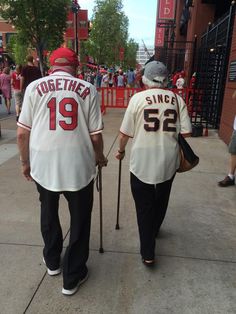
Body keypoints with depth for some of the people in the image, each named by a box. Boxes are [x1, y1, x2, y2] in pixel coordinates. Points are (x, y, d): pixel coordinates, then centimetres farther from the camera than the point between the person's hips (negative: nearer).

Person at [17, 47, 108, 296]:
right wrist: (99, 158, 15)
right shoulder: (88, 89, -1)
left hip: (42, 164, 2)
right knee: (79, 219, 15)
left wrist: (25, 162, 14)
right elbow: (95, 135, -3)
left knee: (48, 213, 25)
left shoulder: (34, 86, 1)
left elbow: (22, 133, 0)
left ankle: (52, 261, 45)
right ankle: (72, 277, 29)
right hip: (79, 165, -1)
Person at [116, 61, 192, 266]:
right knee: (161, 201, 24)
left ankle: (147, 254, 18)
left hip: (142, 162, -3)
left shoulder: (138, 98, -7)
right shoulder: (177, 99, 0)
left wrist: (121, 151, 12)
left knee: (144, 207, 10)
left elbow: (124, 133, -6)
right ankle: (154, 230, 49)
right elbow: (186, 132, -3)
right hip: (168, 162, 3)